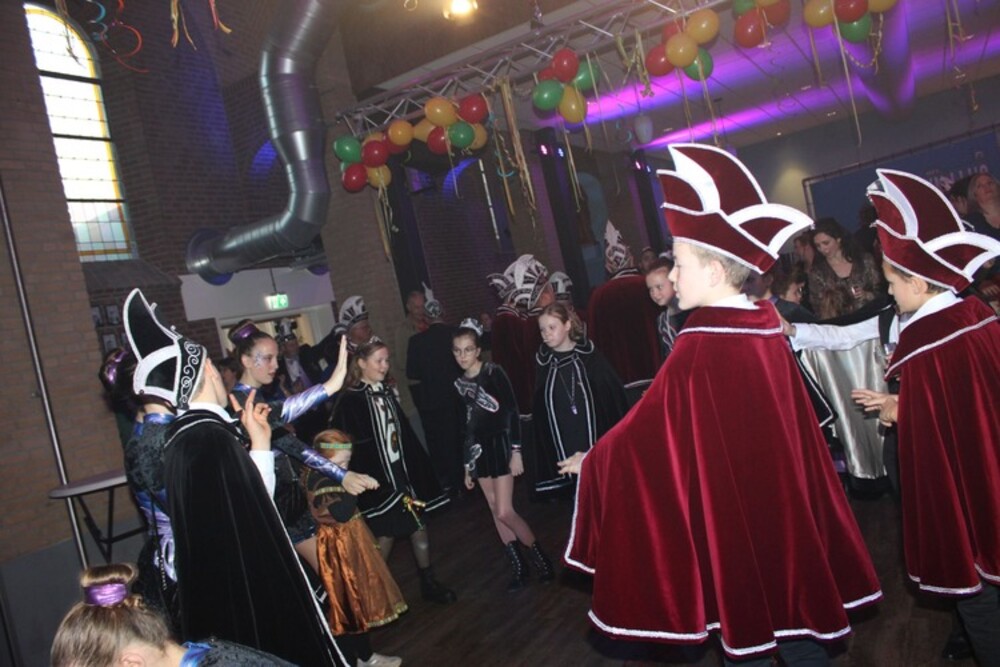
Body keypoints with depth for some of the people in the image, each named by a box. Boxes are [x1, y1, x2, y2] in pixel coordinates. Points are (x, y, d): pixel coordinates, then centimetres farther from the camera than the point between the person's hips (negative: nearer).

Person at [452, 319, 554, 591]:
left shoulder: (494, 372, -9)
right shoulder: (458, 383, 7)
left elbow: (513, 412, -11)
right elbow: (465, 424, 13)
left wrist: (516, 451, -16)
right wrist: (467, 465, 14)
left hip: (500, 444, -6)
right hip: (478, 449, 6)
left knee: (505, 512, -11)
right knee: (495, 512, 7)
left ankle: (541, 557, 10)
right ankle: (518, 567, 17)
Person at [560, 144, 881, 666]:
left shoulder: (698, 350, -21)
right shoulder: (767, 330, -1)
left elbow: (645, 431, -15)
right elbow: (795, 430, 9)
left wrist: (591, 460, 0)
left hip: (729, 516, -6)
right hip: (783, 505, 6)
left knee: (745, 621, 11)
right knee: (794, 615, 19)